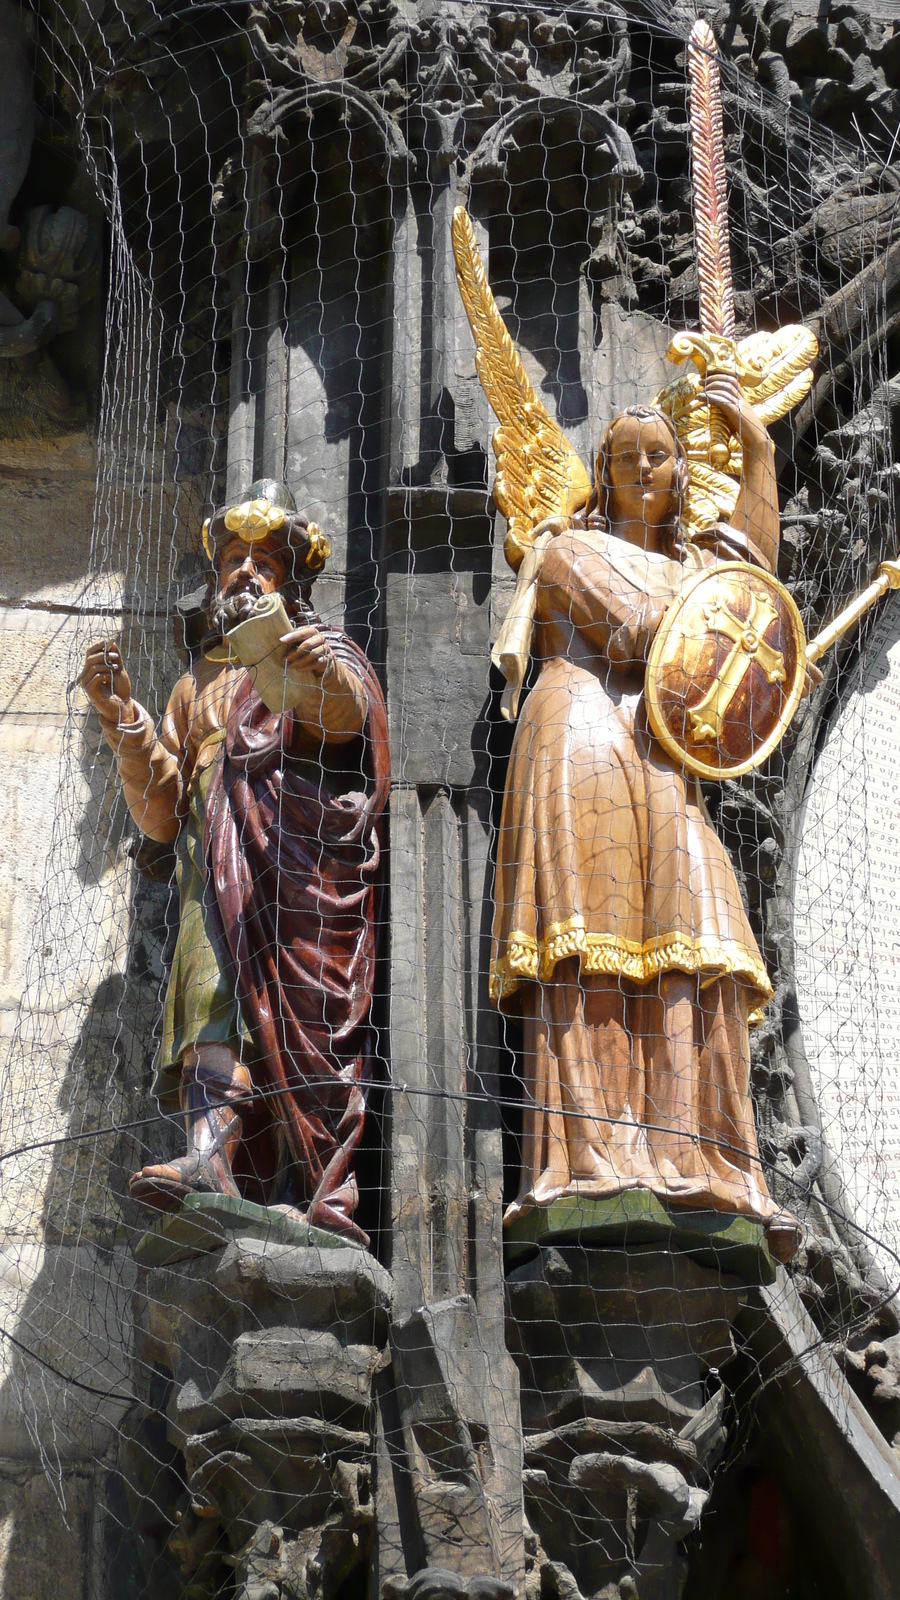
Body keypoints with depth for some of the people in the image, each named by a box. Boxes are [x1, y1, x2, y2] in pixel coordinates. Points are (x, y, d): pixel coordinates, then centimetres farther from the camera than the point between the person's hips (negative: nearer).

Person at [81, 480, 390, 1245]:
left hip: (307, 860, -4)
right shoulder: (198, 685, 29)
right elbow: (162, 815, 18)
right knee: (219, 976, -19)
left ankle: (319, 1196, -35)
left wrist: (330, 677, -34)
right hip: (221, 877, 5)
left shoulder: (326, 652, 17)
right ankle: (212, 1158, -31)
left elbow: (351, 712, -10)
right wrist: (123, 719, 4)